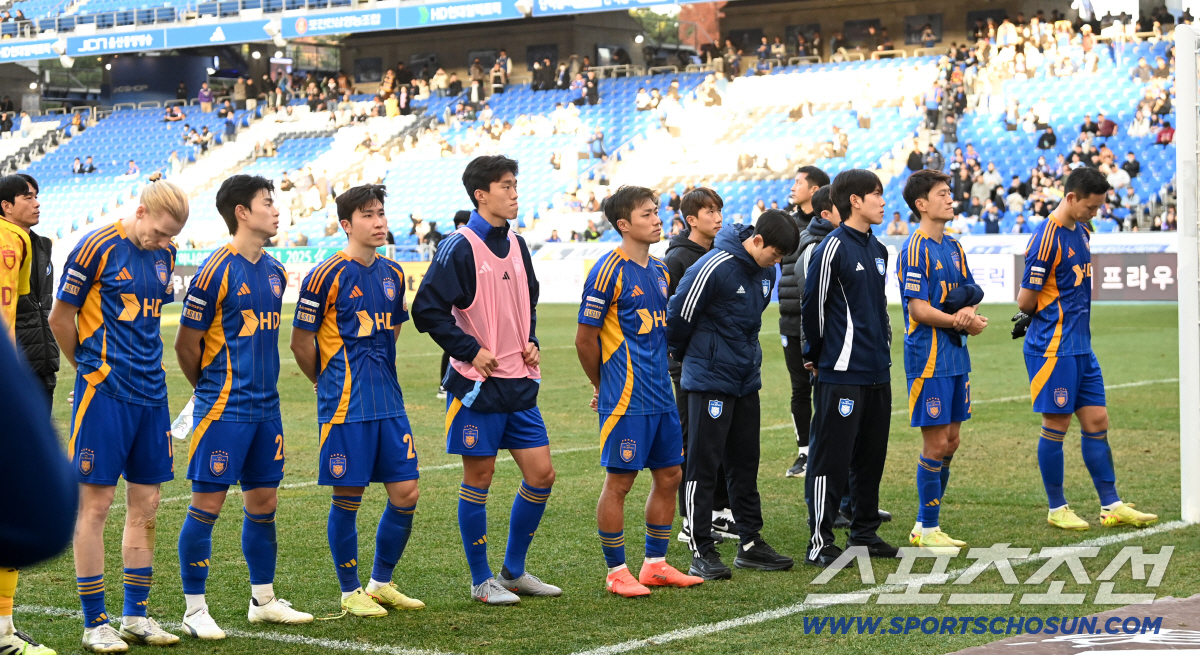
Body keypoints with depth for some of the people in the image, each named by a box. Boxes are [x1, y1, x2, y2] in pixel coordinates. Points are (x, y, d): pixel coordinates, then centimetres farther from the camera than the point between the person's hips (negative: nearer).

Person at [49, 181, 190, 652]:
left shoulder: (164, 255, 9)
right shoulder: (97, 248, -11)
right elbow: (59, 318, -4)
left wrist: (145, 367, 16)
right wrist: (91, 366, 6)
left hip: (150, 393, 7)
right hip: (104, 395, -7)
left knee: (145, 504, 10)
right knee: (96, 504, -2)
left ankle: (136, 615, 19)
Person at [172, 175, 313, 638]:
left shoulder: (274, 271, 11)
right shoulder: (216, 271, -13)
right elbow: (186, 343, -7)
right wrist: (211, 391, 5)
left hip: (265, 405, 7)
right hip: (223, 408, -7)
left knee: (263, 501, 12)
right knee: (207, 503, -3)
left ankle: (263, 600, 23)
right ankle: (194, 609, 3)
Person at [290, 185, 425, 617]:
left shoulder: (393, 274, 9)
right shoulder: (327, 275, -10)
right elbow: (300, 341, -4)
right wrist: (330, 383, 6)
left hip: (388, 400, 6)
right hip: (345, 405, -6)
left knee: (405, 493, 4)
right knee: (348, 497, 0)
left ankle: (381, 583, 21)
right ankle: (350, 593, 13)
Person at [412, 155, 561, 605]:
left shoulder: (516, 245, 11)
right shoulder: (459, 248, -11)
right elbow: (428, 310, -14)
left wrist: (531, 341, 10)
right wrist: (471, 350, -15)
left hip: (519, 383, 7)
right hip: (478, 383, -7)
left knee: (541, 474, 5)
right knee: (479, 477, 1)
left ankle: (514, 570, 19)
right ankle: (482, 581, 11)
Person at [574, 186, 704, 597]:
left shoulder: (660, 270, 12)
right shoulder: (610, 271, -12)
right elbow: (584, 339, -8)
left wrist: (658, 375, 17)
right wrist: (604, 387, 3)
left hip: (661, 394, 8)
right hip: (626, 399, -8)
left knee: (669, 476, 10)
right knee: (619, 481, -1)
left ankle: (655, 564, 21)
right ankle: (617, 572, 7)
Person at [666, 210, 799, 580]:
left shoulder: (766, 270, 6)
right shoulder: (714, 267, -20)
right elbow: (678, 316, -11)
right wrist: (682, 355, 5)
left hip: (747, 380, 8)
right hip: (710, 380, -8)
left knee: (745, 463, 13)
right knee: (703, 465, -3)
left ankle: (750, 543, 21)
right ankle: (701, 552, 1)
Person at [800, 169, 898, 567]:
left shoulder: (877, 249, 13)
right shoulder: (833, 248, -12)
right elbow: (813, 307, -9)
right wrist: (817, 357, 0)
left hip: (877, 372, 8)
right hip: (841, 374, -8)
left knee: (871, 455, 13)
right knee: (831, 457, -4)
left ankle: (864, 534, 23)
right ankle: (820, 542, 0)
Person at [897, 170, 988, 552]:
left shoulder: (953, 246, 14)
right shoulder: (916, 249, -12)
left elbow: (971, 292, 16)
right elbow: (919, 310, -17)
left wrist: (968, 310, -6)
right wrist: (962, 322, -12)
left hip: (955, 355, 8)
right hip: (928, 357, -8)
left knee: (950, 441, 11)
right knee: (936, 443, -6)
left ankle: (926, 525, 20)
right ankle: (927, 529, 3)